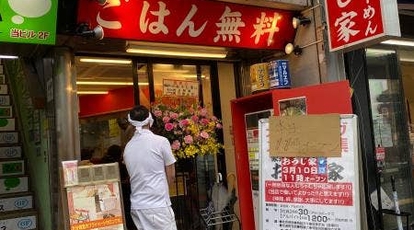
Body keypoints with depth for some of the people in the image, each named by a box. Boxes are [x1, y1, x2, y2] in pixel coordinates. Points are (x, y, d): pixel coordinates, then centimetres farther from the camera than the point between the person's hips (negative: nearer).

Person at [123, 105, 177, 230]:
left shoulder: (127, 147, 5)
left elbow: (134, 177, 12)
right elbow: (171, 176, -2)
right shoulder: (161, 141, -7)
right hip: (159, 205, -5)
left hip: (137, 206, 5)